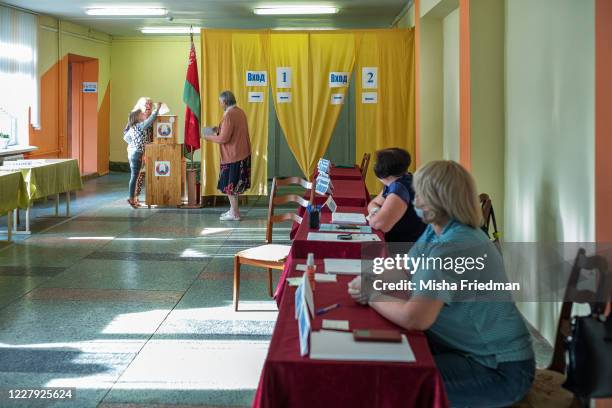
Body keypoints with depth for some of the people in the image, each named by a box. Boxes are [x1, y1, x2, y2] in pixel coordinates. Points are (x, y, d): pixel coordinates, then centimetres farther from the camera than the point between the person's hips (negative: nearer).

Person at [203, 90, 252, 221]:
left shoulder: (229, 115, -19)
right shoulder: (240, 112, 9)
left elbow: (224, 138, -20)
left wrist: (209, 137, -5)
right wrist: (220, 129, 15)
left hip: (232, 156, -9)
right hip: (242, 154, 9)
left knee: (229, 184, 0)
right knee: (233, 183, 16)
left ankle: (234, 214, 5)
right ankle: (233, 209, 23)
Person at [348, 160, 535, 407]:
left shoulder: (452, 249, -28)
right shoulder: (435, 231, 5)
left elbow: (414, 318, -34)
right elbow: (403, 270, 11)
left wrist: (373, 297, -16)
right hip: (469, 349, 9)